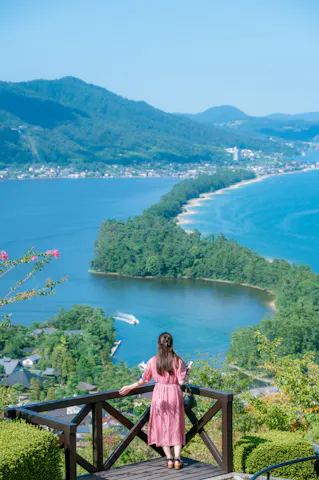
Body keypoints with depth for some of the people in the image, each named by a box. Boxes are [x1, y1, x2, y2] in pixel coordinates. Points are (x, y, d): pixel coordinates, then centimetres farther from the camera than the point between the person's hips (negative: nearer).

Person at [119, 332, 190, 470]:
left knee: (162, 427, 11)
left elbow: (144, 380, 0)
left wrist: (130, 387, 14)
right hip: (174, 393, 0)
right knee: (176, 427, 10)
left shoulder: (153, 361, -8)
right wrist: (185, 373, 9)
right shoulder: (177, 361, -11)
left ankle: (169, 459, 7)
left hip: (159, 394, 0)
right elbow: (181, 381, -12)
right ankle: (177, 459, 6)